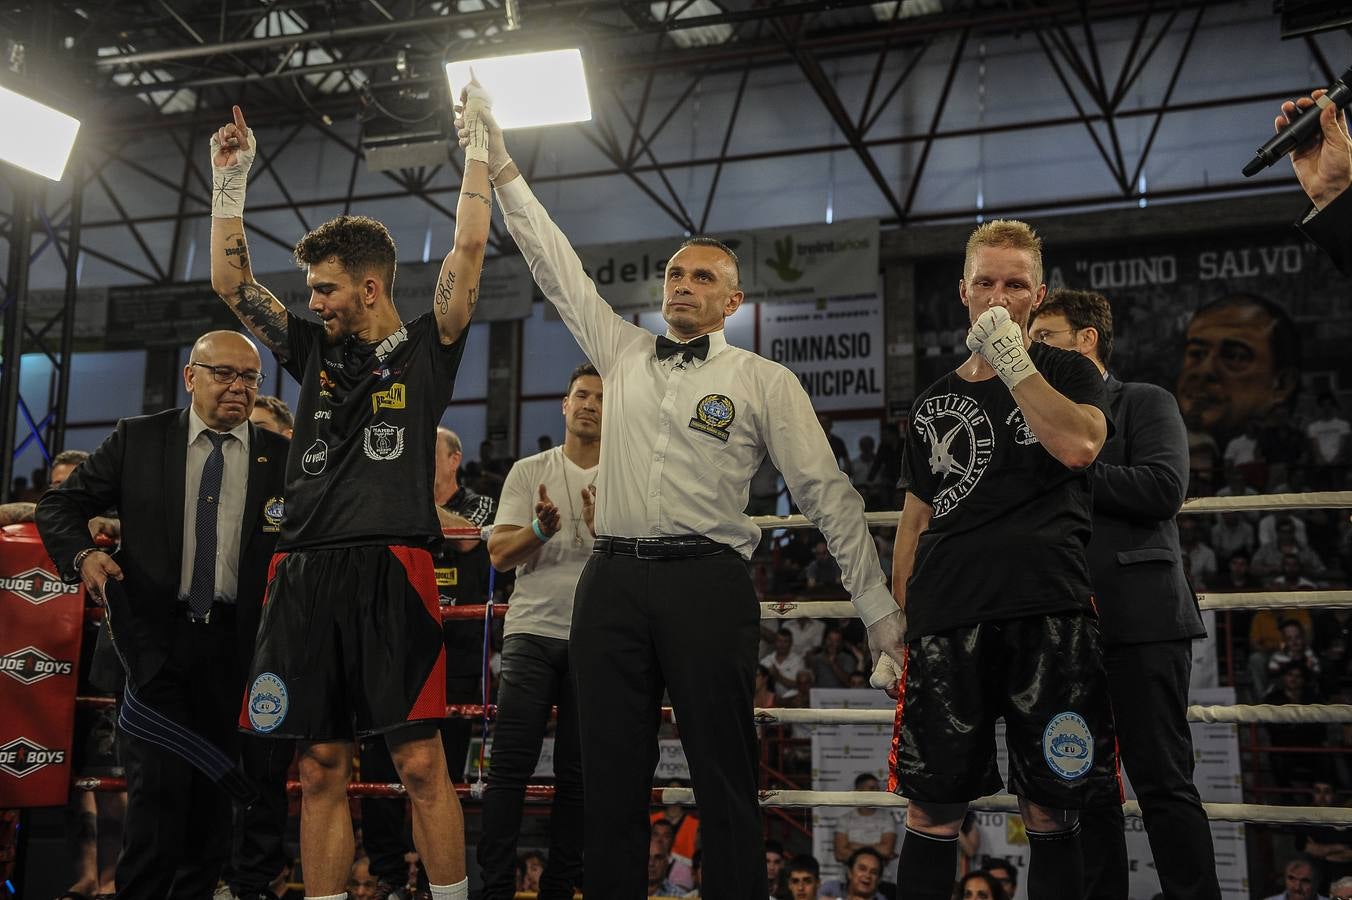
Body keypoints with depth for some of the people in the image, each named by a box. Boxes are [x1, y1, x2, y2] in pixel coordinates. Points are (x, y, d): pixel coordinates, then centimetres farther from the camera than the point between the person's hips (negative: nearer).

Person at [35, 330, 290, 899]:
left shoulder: (283, 456, 5)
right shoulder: (138, 439, 5)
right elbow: (59, 504, 8)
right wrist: (82, 554, -12)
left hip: (237, 644, 1)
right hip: (159, 638, -1)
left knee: (216, 788, 9)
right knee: (160, 782, -9)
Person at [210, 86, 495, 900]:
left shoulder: (427, 349, 7)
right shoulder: (314, 351, 19)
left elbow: (470, 248, 0)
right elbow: (232, 281, 23)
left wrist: (478, 145, 5)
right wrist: (232, 181, 20)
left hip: (390, 571, -5)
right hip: (306, 575, 5)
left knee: (420, 762, -6)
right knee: (322, 767, 7)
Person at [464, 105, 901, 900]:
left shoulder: (764, 381, 5)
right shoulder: (623, 352, 17)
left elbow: (828, 494, 2)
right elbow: (558, 268, 19)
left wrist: (880, 608, -4)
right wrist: (503, 170, 14)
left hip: (706, 580, -4)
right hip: (613, 578, 4)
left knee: (724, 772, -2)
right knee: (611, 773, 6)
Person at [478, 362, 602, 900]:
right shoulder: (529, 471, 9)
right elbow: (499, 554, 1)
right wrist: (540, 529, -19)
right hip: (532, 632, 0)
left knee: (578, 774, 4)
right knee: (510, 766, -5)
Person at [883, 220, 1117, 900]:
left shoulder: (1067, 373, 11)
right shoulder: (933, 403, 19)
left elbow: (1079, 446, -12)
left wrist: (1012, 361, -8)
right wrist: (894, 630, 11)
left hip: (1048, 614, -2)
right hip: (946, 621, 2)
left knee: (1051, 808, 2)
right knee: (933, 807, 1)